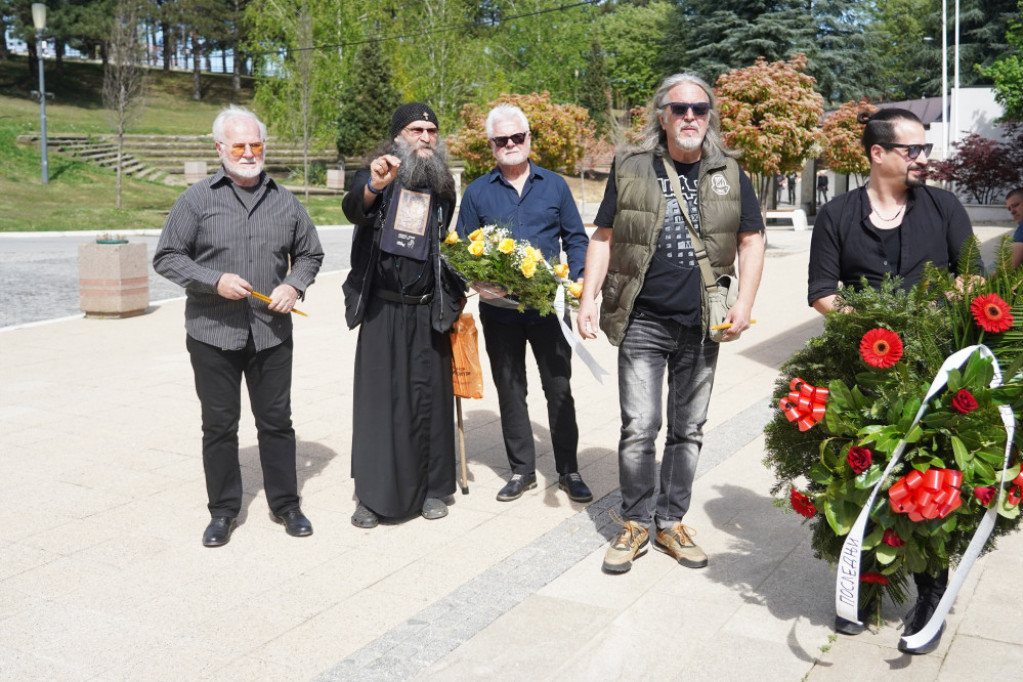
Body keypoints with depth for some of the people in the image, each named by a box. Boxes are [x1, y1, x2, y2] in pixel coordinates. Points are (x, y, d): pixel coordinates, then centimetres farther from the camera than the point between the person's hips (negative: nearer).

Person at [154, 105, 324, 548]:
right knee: (219, 425, 8)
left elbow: (310, 254, 16)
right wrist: (215, 281, -15)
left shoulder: (285, 201, 7)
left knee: (276, 421, 9)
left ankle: (286, 505, 23)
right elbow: (166, 257, -1)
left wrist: (294, 285, -4)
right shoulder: (197, 199, -1)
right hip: (213, 333, -2)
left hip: (272, 332, 2)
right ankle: (223, 511, 23)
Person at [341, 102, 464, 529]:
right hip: (381, 310, -2)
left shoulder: (443, 187, 11)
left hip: (428, 313, 3)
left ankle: (432, 487, 19)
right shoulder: (376, 176, -1)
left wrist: (457, 291, 11)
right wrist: (372, 188, -45)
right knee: (377, 398, 1)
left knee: (428, 398, 6)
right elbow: (352, 209, -23)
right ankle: (373, 494, 11)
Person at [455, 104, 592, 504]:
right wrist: (477, 283, -13)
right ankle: (521, 470, 22)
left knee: (559, 388, 5)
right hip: (499, 308, 1)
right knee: (510, 391, 9)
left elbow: (576, 239, 8)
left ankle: (568, 470, 18)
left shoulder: (555, 185, 6)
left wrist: (575, 283, -7)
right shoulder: (477, 193, 5)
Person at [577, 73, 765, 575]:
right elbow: (603, 237, 5)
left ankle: (671, 522, 25)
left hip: (702, 326, 2)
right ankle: (635, 523, 15)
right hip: (643, 322, -2)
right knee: (639, 428, -4)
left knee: (688, 429, 10)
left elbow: (752, 239, 9)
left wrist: (744, 303, -3)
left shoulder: (729, 173, 7)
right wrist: (588, 299, -4)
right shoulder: (631, 169, 3)